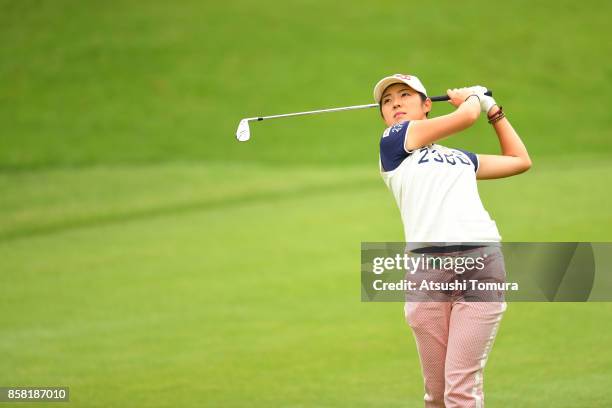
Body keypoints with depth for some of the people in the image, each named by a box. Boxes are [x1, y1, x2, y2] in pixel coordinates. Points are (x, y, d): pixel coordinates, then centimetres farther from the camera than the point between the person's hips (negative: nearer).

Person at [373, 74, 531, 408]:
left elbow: (520, 160, 39)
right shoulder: (393, 141, 13)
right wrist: (473, 98, 26)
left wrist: (493, 109, 41)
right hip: (427, 264, -2)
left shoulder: (462, 158, 28)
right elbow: (465, 117, 6)